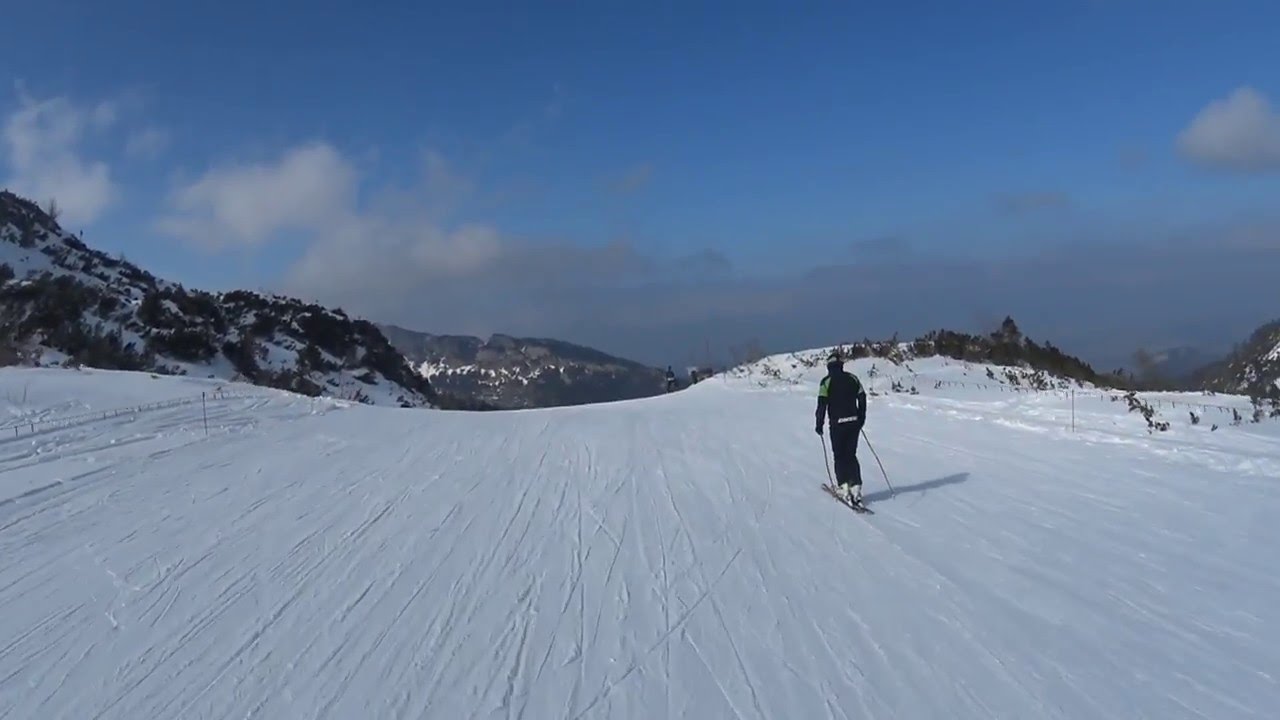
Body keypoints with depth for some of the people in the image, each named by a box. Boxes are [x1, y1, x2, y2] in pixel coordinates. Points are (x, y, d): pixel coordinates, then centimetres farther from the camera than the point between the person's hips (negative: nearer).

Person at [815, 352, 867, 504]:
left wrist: (819, 424, -3)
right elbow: (862, 398, 10)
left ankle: (843, 487, -2)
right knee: (851, 455, 11)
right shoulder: (852, 378, 6)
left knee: (839, 456, 6)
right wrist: (861, 418, 21)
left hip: (837, 423, -3)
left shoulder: (827, 381, -6)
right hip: (854, 422, 4)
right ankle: (856, 487, 3)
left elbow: (822, 404, -11)